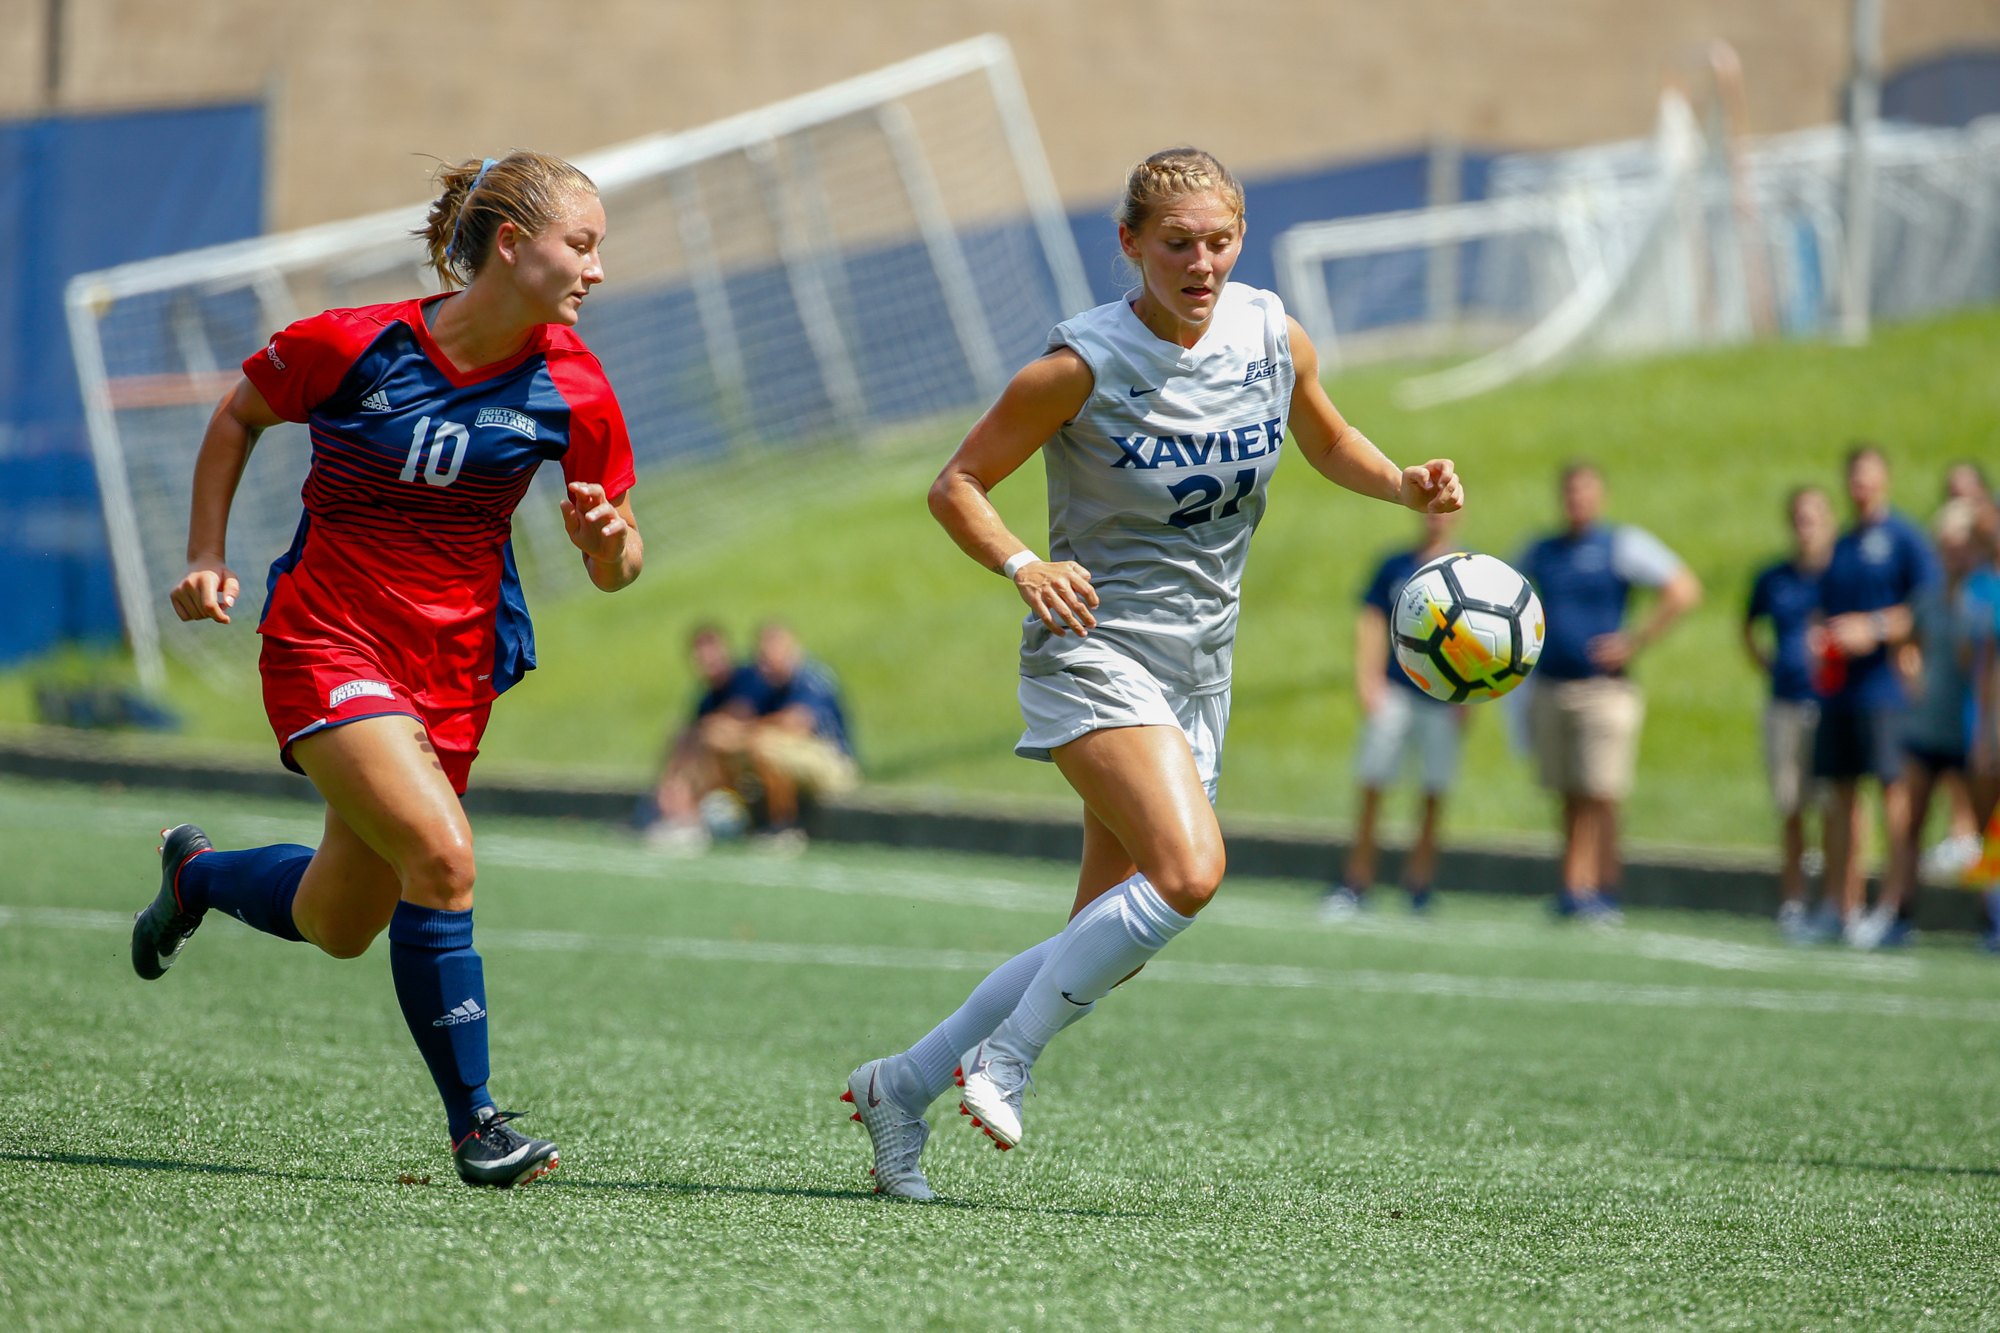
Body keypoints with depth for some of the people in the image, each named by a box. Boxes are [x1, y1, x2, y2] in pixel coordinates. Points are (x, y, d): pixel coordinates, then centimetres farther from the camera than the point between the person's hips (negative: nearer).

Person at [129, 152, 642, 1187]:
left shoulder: (574, 390, -6)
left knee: (339, 927, 13)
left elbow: (616, 566, 3)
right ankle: (473, 1122, -12)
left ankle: (196, 872, 46)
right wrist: (206, 557, -1)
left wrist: (607, 538, -20)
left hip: (458, 666, 5)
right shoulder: (352, 345, -15)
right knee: (441, 856, -25)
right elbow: (239, 415, 5)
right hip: (327, 639, -5)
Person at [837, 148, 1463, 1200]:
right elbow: (956, 484, -6)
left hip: (1200, 669, 6)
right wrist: (1022, 566, -24)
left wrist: (1404, 485, 0)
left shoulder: (1273, 338, 1)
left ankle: (902, 1087, 19)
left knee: (1107, 939, 5)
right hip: (1097, 647, -6)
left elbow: (1328, 444, 20)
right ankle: (1005, 1057, -14)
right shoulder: (1083, 366, -14)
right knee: (1189, 869, -28)